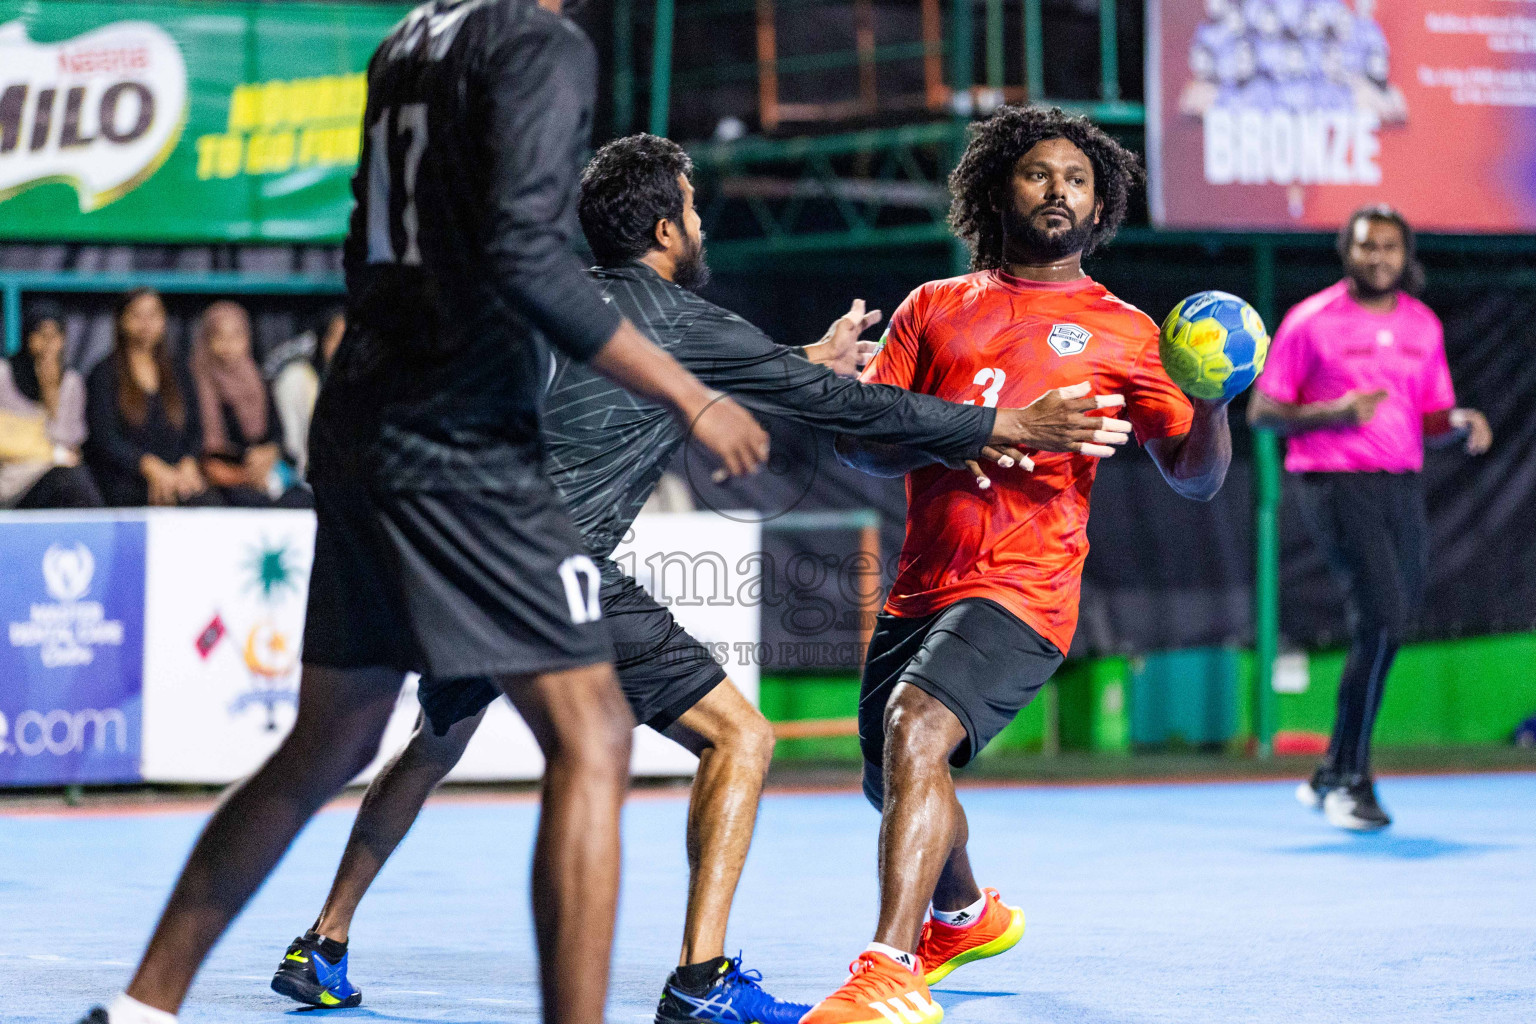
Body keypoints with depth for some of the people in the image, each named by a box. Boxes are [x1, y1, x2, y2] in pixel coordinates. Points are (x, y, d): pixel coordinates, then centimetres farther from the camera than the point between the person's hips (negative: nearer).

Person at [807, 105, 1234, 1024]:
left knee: (914, 730, -28)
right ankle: (965, 915, 49)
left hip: (1024, 587, -5)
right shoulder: (936, 308, 15)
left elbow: (1196, 475, 4)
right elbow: (855, 440, 9)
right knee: (895, 779, 16)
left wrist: (1213, 403, -18)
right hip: (922, 586, 5)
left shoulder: (1121, 331, 8)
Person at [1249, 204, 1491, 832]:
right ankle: (1351, 781, -11)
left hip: (1402, 488, 6)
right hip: (1336, 484, -6)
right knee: (1382, 619, -20)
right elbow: (1261, 412, -2)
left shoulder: (1423, 325, 12)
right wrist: (1332, 413, -18)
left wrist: (1461, 422, -5)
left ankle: (1331, 776, 25)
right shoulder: (1310, 321, -4)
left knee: (1387, 630, 9)